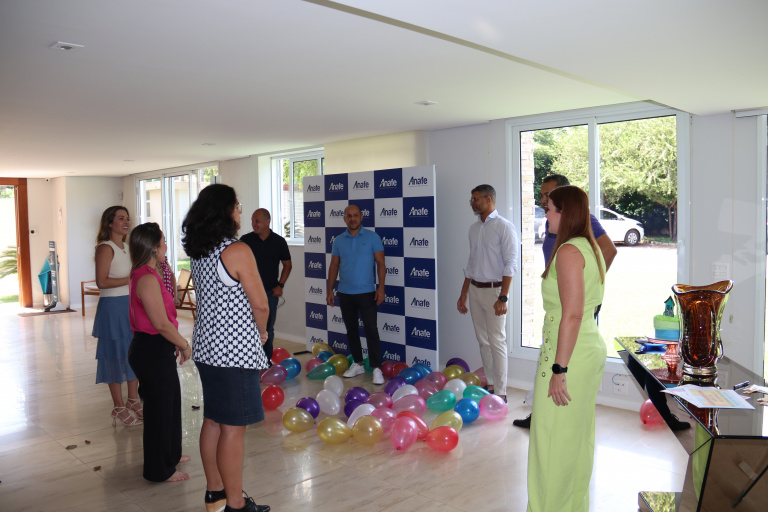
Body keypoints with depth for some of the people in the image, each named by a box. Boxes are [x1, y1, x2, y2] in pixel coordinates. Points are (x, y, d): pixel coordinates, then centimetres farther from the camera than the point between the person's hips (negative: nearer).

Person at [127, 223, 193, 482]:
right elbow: (161, 324, -25)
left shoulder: (143, 275, 10)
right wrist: (184, 345, -12)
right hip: (152, 352, -11)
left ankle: (169, 454, 41)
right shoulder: (148, 278, -23)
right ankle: (160, 470, 19)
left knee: (170, 401, 23)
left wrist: (176, 342, 12)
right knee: (160, 408, 3)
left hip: (155, 349, 11)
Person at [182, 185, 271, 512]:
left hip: (206, 346, 9)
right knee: (232, 429, 1)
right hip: (235, 350, -8)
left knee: (212, 420, 18)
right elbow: (260, 304, -16)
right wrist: (261, 332, 4)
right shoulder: (238, 251, -17)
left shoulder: (197, 252, 7)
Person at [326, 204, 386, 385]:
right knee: (351, 329, 12)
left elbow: (381, 263, -3)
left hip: (366, 292, -4)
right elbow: (334, 266, 11)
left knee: (371, 329, -7)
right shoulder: (339, 241, 6)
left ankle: (377, 368, -2)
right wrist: (330, 291, 6)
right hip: (345, 293, 4)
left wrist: (381, 288, -11)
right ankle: (358, 364, 25)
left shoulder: (372, 237, -3)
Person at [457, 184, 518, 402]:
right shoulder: (474, 228, 12)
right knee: (483, 341, 12)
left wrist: (503, 297, -19)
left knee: (497, 342, -4)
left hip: (493, 290, -7)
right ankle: (490, 385, 23)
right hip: (475, 290, 7)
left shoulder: (503, 227, -9)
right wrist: (463, 294, 17)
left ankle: (500, 392, 3)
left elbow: (510, 264, -13)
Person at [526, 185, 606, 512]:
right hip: (592, 347, 10)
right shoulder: (592, 248, 11)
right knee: (578, 437, 19)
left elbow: (572, 315, -23)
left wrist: (559, 370, -21)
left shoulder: (568, 251, -18)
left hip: (569, 352, -10)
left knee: (552, 440, 3)